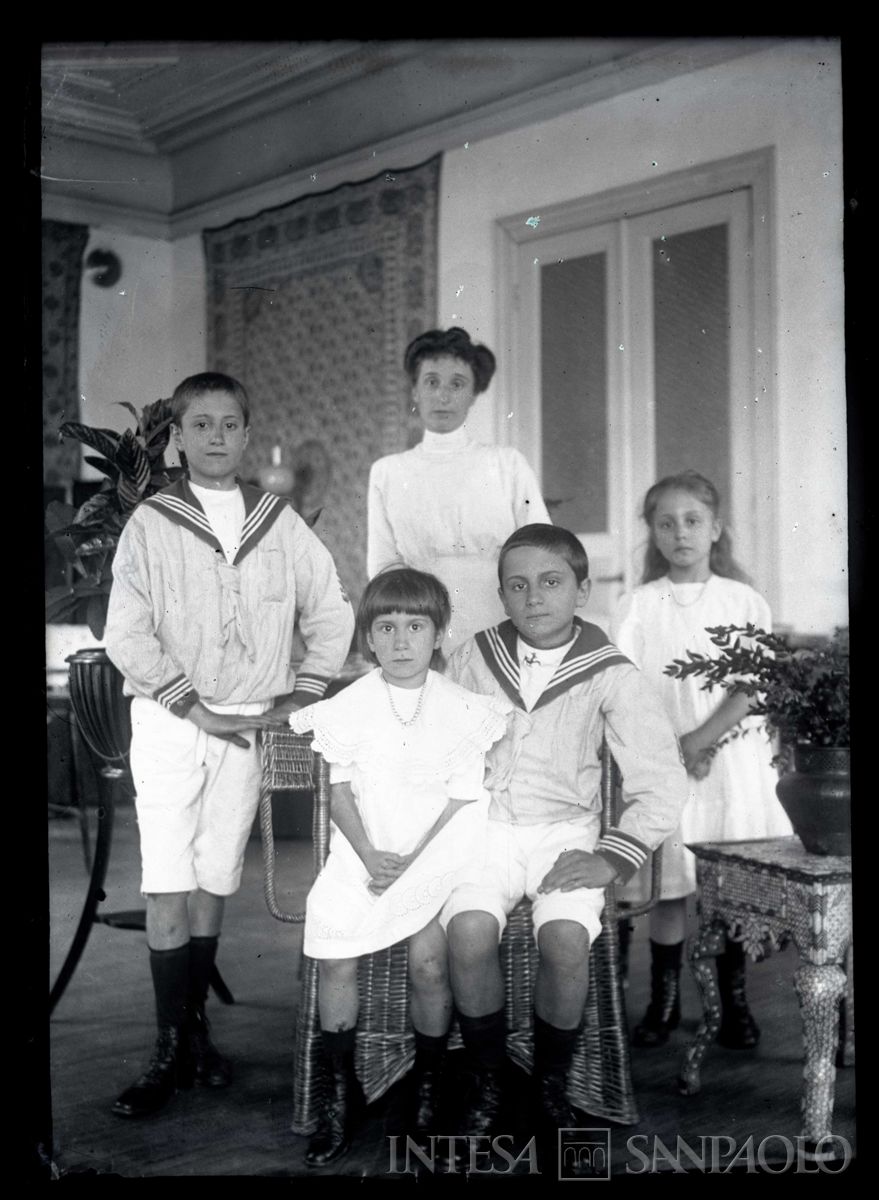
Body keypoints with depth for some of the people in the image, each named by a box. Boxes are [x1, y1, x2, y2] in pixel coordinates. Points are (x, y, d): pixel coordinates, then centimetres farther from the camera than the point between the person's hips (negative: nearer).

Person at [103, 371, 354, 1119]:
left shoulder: (280, 524, 6)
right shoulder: (151, 524, -1)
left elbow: (331, 614, 11)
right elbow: (127, 635, -6)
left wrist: (302, 696, 3)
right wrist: (194, 706, -11)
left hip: (248, 725, 2)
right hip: (170, 719, -2)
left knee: (213, 883, 9)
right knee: (169, 886, -6)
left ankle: (195, 1026, 23)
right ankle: (174, 1051, 1)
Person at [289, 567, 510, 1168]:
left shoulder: (460, 707, -4)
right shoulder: (351, 705, 1)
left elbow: (462, 798, -5)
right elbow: (340, 789, 2)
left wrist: (412, 859, -13)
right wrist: (368, 855, -11)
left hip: (438, 851, -2)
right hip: (363, 849, 2)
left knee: (428, 959, -20)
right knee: (334, 957, -11)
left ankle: (428, 1087, 4)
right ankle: (343, 1090, 9)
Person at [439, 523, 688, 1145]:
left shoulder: (611, 674, -4)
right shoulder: (473, 660, 2)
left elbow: (663, 782, -5)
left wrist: (612, 858, -12)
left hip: (566, 831, -1)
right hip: (482, 829, 1)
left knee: (567, 937, -29)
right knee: (469, 930, -28)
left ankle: (552, 1083, 0)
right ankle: (486, 1082, -2)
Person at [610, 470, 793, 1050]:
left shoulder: (744, 601, 3)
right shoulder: (639, 606, 2)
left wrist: (701, 738, -15)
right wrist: (673, 749, -13)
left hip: (735, 759, 0)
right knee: (669, 889, 2)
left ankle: (734, 1001, 20)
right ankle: (664, 1002, 18)